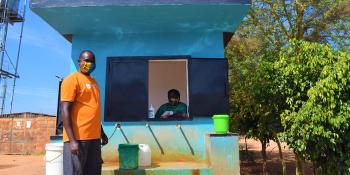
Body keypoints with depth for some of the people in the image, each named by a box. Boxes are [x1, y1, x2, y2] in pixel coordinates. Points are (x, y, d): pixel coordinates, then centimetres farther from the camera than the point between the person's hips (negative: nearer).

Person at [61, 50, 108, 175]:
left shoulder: (93, 81, 17)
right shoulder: (72, 79, -6)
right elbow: (65, 111, -14)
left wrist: (101, 132, 21)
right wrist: (72, 140, -20)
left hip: (94, 137, 8)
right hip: (77, 138, -8)